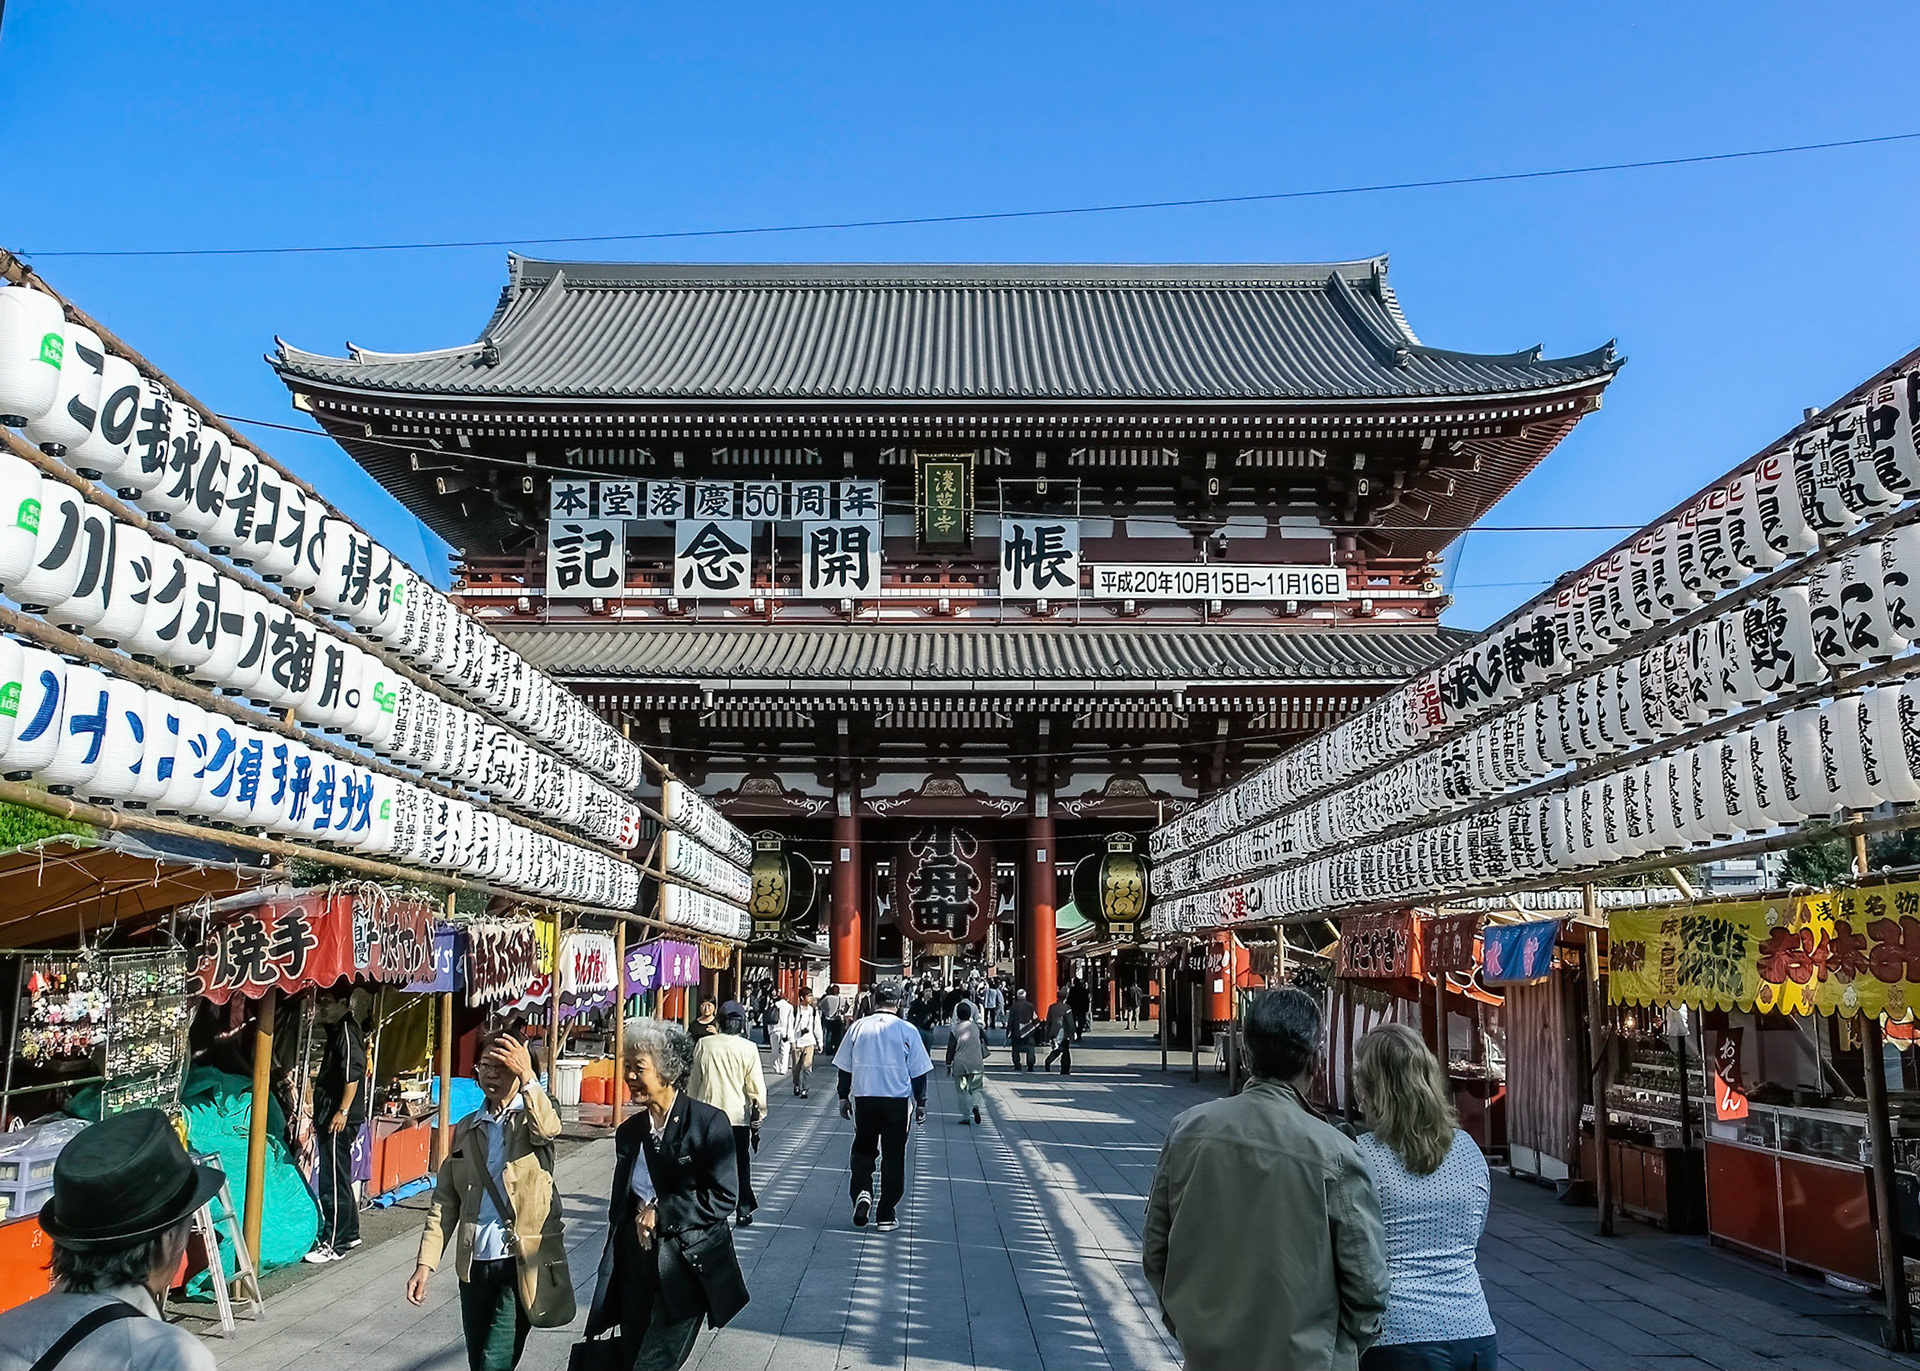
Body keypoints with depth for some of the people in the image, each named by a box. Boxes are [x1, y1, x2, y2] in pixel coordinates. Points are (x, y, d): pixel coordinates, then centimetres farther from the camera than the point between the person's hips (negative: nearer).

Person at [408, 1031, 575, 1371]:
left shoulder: (534, 1116, -1)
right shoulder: (465, 1129, 12)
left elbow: (549, 1129, -27)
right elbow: (444, 1201, 11)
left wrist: (527, 1078, -39)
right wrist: (425, 1262, 2)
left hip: (520, 1263, -5)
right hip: (474, 1265, 5)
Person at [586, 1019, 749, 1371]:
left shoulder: (708, 1122, -10)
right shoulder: (629, 1131, 10)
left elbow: (722, 1197, -13)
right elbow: (619, 1206, 16)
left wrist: (661, 1213, -15)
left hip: (686, 1266, -6)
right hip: (636, 1269, 6)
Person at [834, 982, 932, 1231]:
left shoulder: (858, 1027, 2)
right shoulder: (907, 1030, -2)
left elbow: (844, 1067, 8)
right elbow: (918, 1071, 1)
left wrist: (844, 1097, 18)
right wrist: (921, 1103, 10)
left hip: (863, 1099, 1)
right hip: (897, 1100, -1)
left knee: (862, 1149, 18)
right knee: (893, 1156, 7)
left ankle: (861, 1191, -6)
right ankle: (886, 1216, 8)